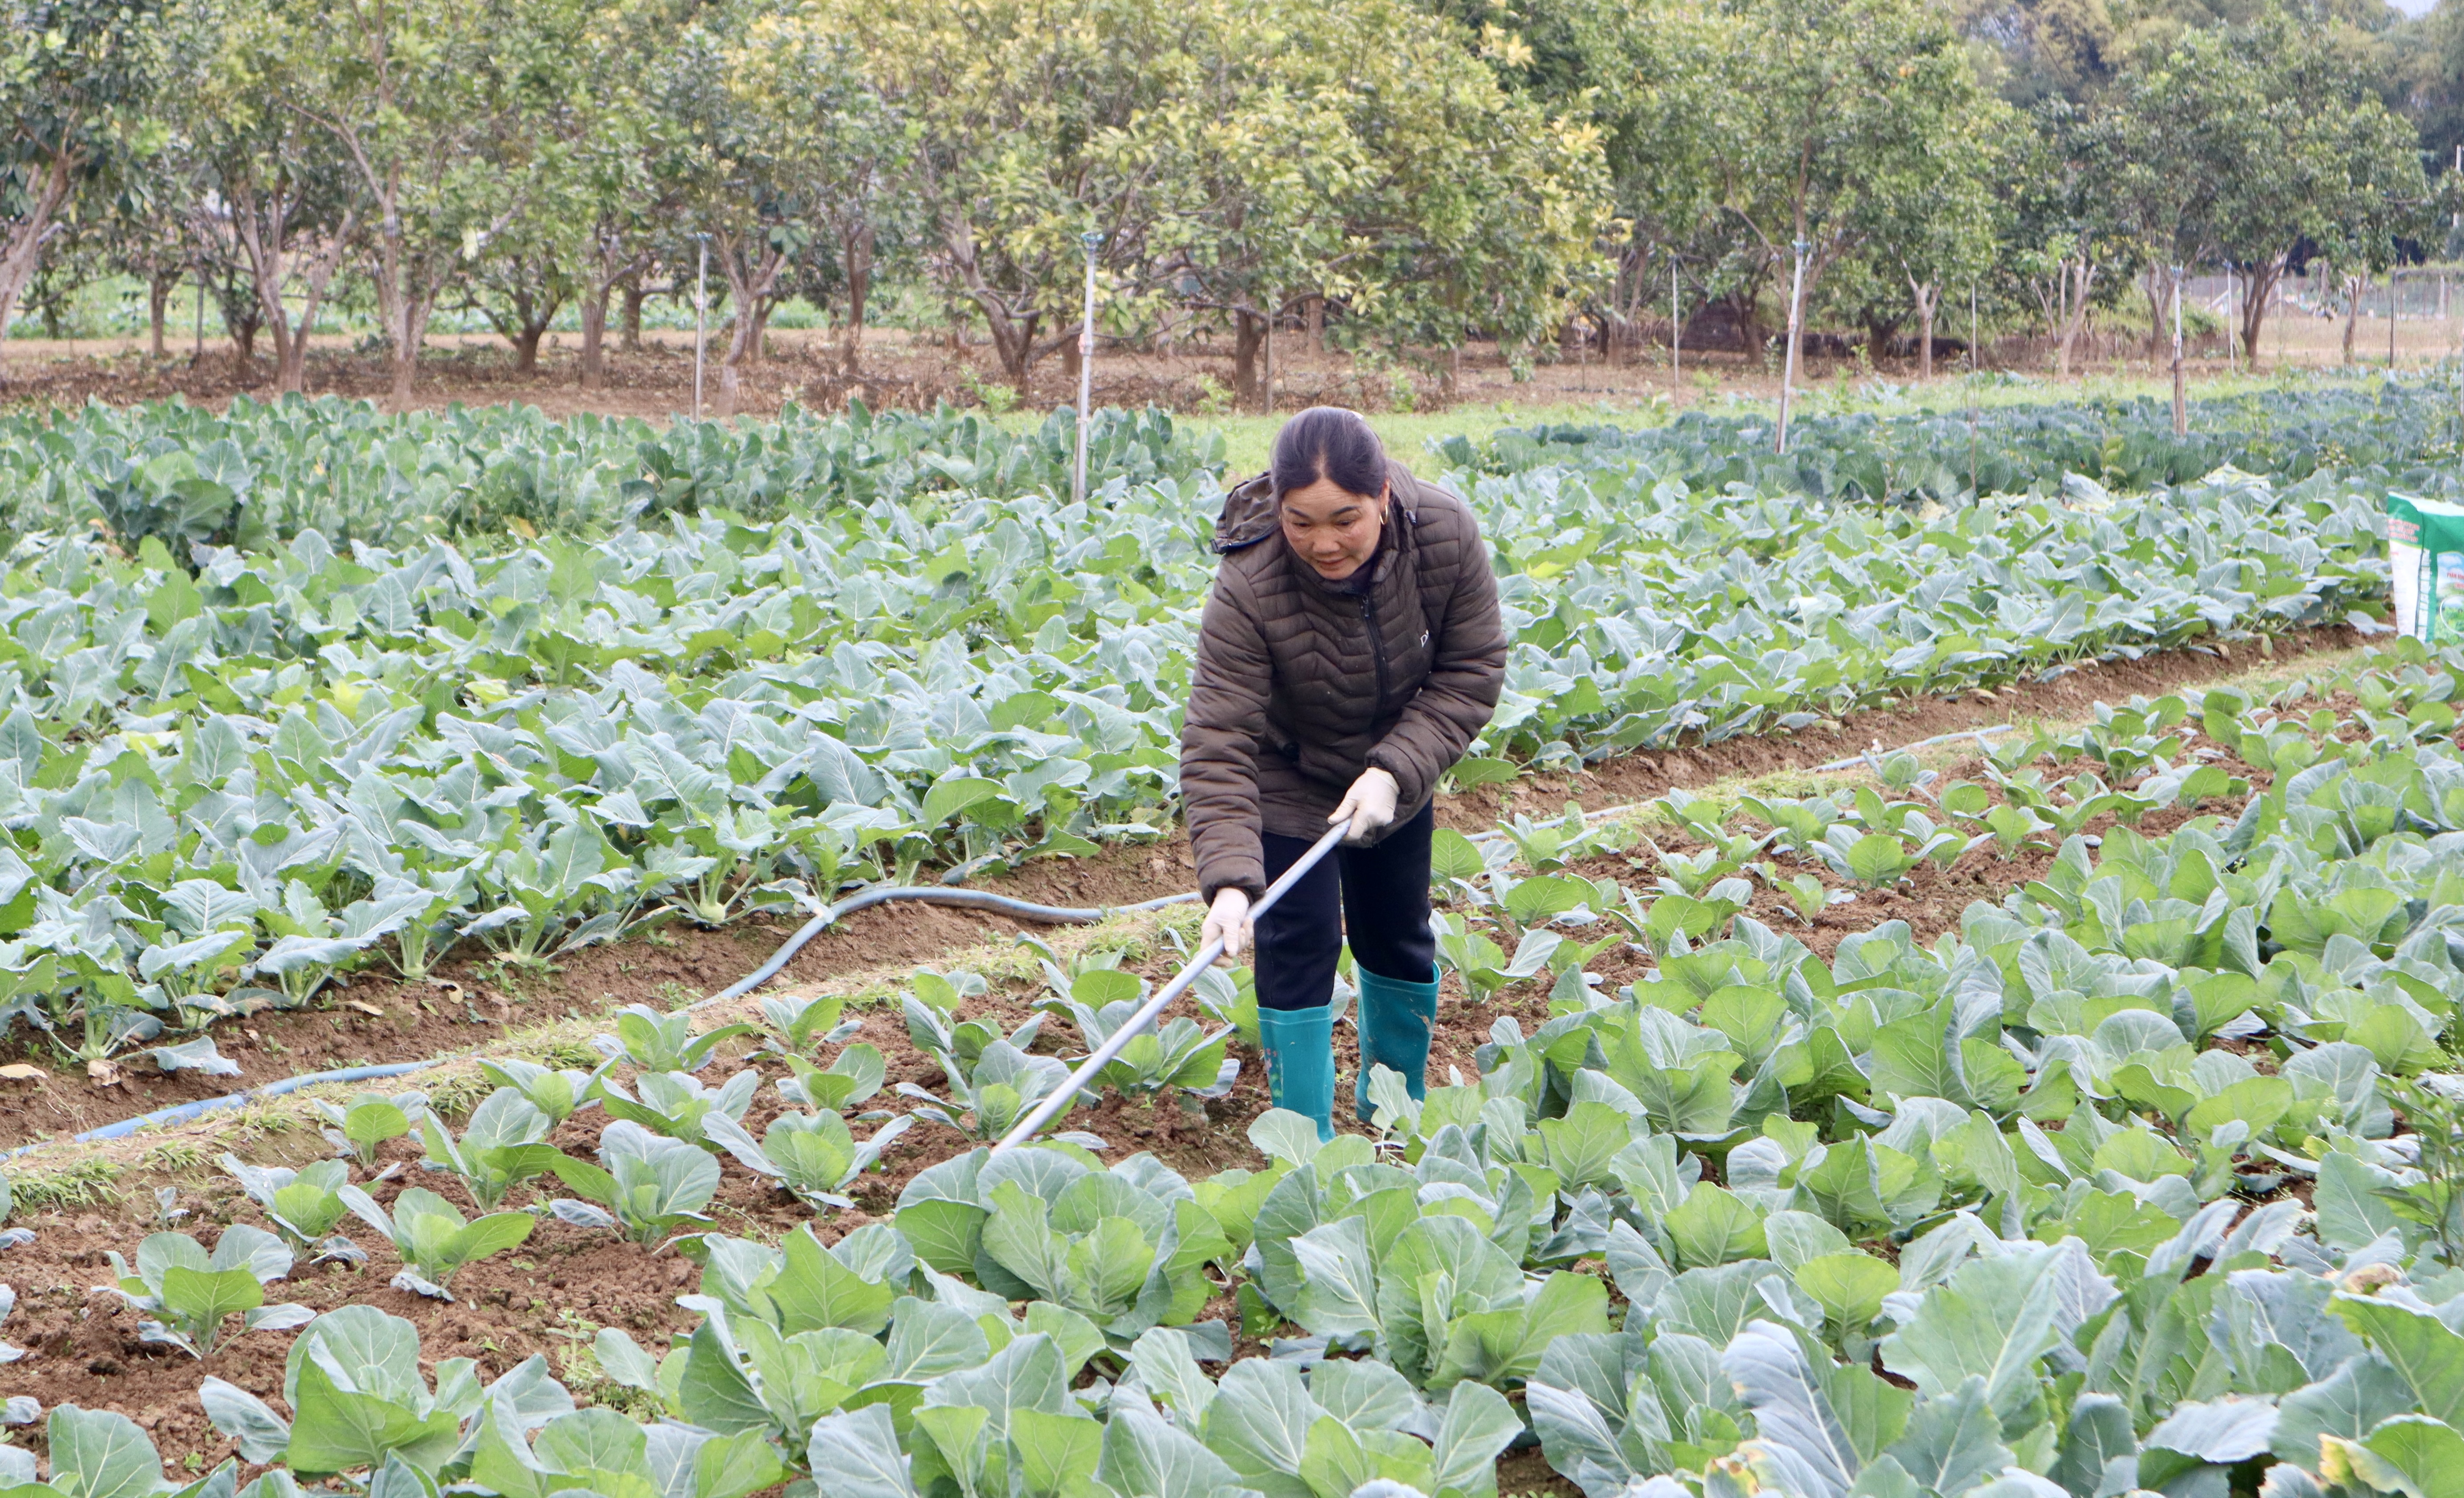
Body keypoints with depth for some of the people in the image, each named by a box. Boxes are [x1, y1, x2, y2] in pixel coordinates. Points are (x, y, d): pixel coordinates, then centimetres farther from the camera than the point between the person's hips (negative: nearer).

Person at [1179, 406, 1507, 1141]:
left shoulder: (1446, 534, -29)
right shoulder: (1249, 588, -37)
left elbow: (1472, 670, -17)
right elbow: (1218, 746, -37)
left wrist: (1396, 772, -29)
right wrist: (1229, 881, -49)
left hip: (1393, 768, 4)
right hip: (1288, 779, -3)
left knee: (1397, 934, 14)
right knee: (1299, 941, -10)